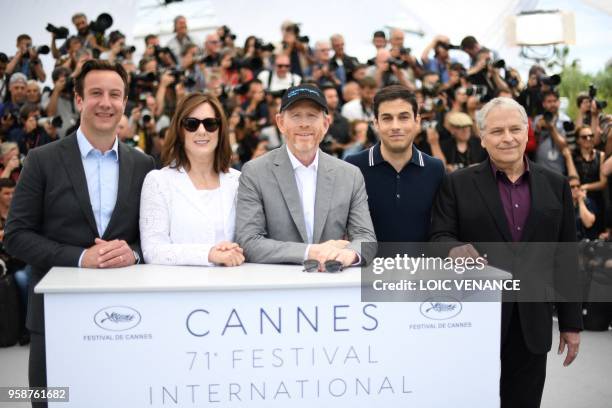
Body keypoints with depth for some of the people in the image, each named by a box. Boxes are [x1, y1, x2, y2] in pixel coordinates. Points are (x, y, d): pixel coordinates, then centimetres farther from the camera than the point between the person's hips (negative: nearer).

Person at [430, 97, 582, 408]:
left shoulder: (555, 184, 7)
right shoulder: (457, 184, 0)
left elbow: (566, 256, 8)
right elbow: (439, 238, -4)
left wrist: (571, 321, 7)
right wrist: (456, 250, -28)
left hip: (533, 322, 2)